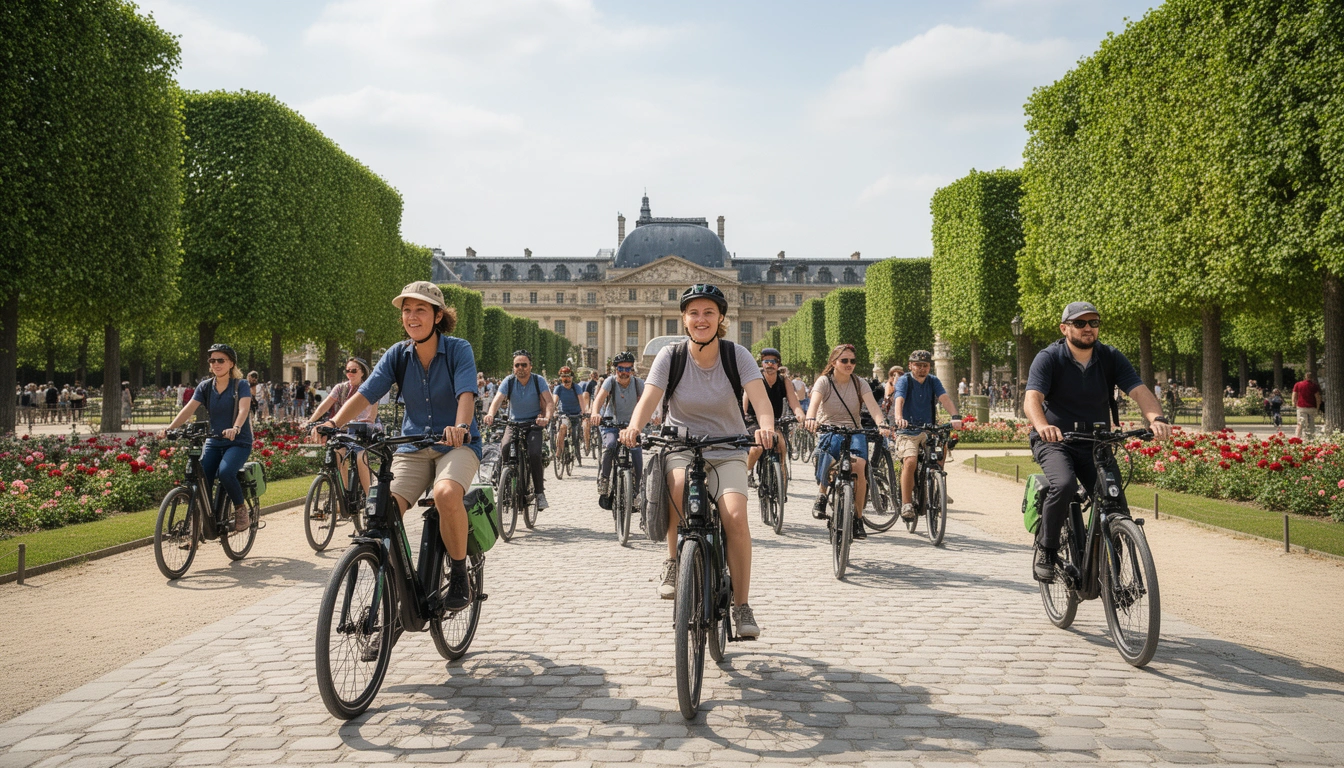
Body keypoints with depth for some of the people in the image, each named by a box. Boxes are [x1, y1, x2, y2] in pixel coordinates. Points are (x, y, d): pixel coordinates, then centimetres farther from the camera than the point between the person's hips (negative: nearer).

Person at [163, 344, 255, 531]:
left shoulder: (241, 385, -6)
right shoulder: (206, 386, 6)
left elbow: (244, 408, -24)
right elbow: (189, 409, -7)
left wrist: (235, 428, -44)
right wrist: (170, 427, -24)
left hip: (239, 442, -4)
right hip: (214, 441, 4)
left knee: (225, 472, -30)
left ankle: (241, 510, -7)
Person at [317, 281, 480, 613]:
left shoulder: (458, 349, -8)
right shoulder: (398, 354, 2)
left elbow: (466, 394, -24)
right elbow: (365, 393, -8)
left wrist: (460, 427, -45)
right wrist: (334, 423, -26)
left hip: (456, 443, -3)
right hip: (413, 445, 4)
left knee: (446, 493, -35)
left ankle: (459, 576, -16)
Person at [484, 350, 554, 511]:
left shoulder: (538, 381, -10)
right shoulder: (509, 381, -7)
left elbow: (550, 402, -21)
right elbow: (498, 399, -22)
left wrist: (547, 418, -43)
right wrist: (490, 414, -44)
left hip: (534, 424, -2)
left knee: (534, 454, -25)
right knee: (505, 450, -24)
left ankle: (539, 492, -11)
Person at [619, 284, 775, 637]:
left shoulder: (737, 355, -7)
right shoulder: (670, 355, -6)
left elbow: (760, 397, -20)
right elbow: (649, 398, -18)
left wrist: (766, 426, -43)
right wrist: (634, 426, -40)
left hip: (727, 450, 0)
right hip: (681, 445, 0)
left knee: (735, 516, -23)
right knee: (678, 485, -35)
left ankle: (742, 606, -7)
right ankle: (673, 560, -9)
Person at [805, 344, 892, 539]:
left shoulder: (860, 383, 3)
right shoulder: (824, 381, -3)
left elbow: (872, 405, -14)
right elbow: (815, 401, -23)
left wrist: (882, 424, -33)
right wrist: (811, 418, -46)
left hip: (855, 431, 2)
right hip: (829, 430, -2)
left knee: (858, 466, -26)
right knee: (827, 461, -34)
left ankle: (858, 517, -13)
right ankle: (821, 494, -3)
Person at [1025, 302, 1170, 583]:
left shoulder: (1111, 357, 0)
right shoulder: (1048, 358, -10)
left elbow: (1139, 391, -13)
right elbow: (1032, 399, -24)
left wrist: (1156, 418, -35)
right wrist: (1042, 426, -46)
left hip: (1096, 443, 4)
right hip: (1054, 441, -3)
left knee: (1116, 503, -10)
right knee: (1064, 485, -32)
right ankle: (1045, 551, -13)